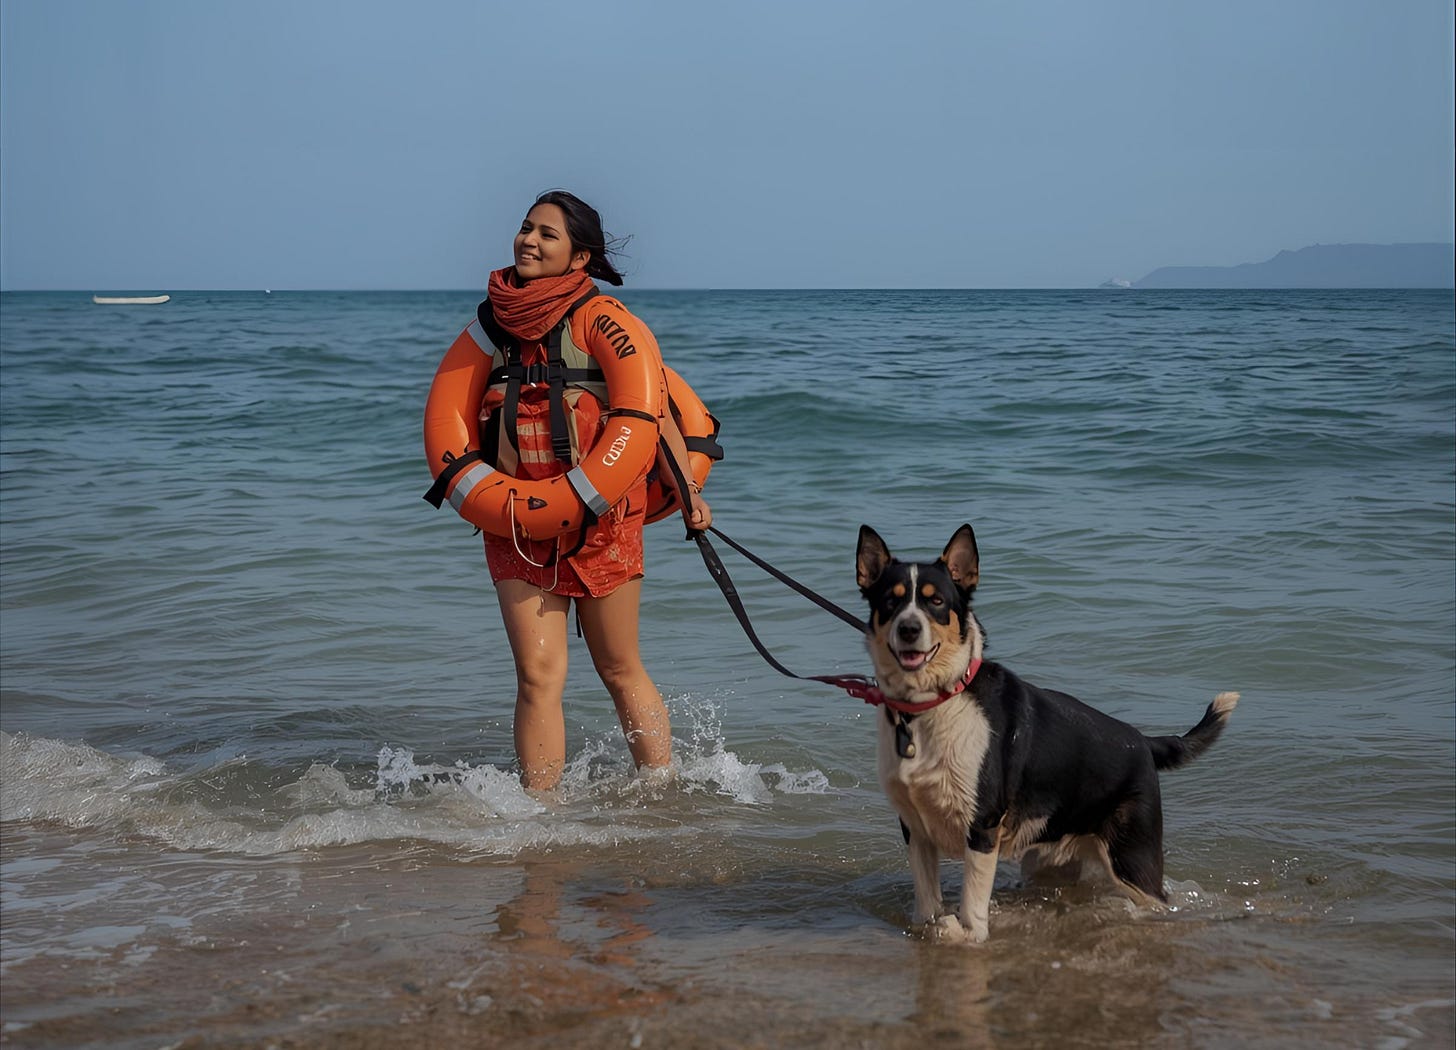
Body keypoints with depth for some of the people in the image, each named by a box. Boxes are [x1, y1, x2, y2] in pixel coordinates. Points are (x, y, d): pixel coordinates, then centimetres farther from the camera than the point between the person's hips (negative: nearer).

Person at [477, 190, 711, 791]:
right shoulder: (501, 318, 9)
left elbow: (652, 411, -14)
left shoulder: (601, 318, -9)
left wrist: (687, 489, -23)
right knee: (538, 675, -3)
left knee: (620, 671, 6)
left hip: (599, 517, -4)